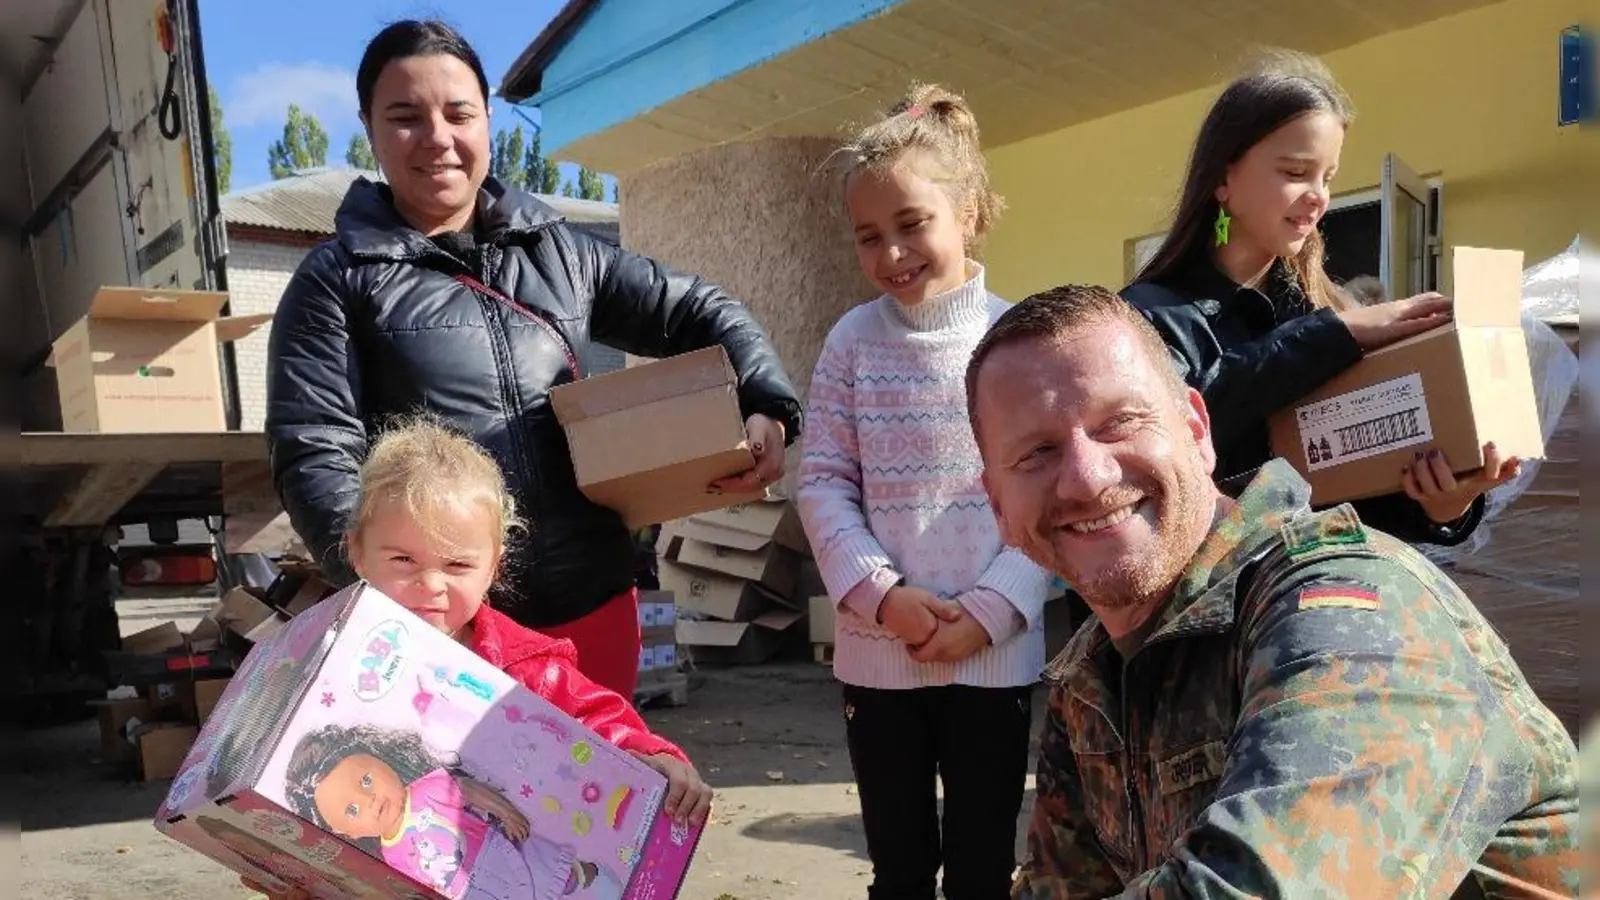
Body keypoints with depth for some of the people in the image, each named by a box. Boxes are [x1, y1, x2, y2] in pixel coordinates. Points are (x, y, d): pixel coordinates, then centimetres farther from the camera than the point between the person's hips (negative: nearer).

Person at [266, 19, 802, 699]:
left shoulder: (560, 253, 10)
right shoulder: (336, 281, -1)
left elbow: (696, 311, 13)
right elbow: (313, 455, -8)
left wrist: (769, 407, -6)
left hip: (592, 600, 4)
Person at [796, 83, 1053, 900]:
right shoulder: (853, 340, 1)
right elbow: (822, 485, -2)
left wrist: (991, 609, -13)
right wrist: (880, 594, -13)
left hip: (995, 650, -1)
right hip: (877, 650, 1)